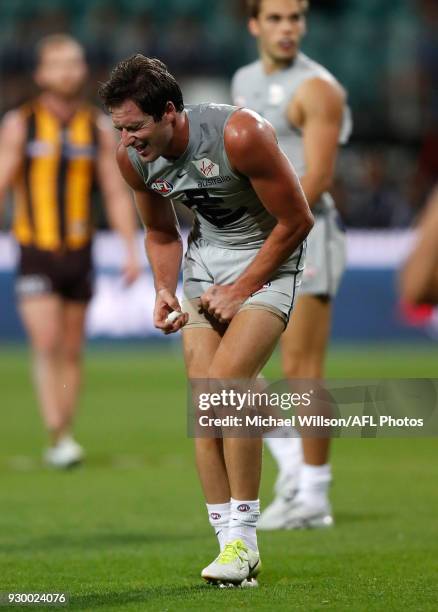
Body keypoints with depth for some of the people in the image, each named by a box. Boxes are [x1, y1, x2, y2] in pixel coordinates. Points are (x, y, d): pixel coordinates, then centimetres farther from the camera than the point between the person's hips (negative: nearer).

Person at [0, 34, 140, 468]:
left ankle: (62, 441, 13)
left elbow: (117, 193, 7)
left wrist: (131, 250, -1)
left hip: (79, 253, 3)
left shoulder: (99, 128, 6)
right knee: (47, 344, -16)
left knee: (71, 351, 6)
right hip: (35, 253, -3)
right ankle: (59, 437, -18)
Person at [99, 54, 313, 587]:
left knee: (227, 378, -23)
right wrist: (165, 291, -7)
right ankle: (232, 543, 1)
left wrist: (241, 290, -15)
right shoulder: (133, 158, -10)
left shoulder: (239, 135, -29)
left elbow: (297, 219, -18)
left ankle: (243, 536, -14)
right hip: (205, 255, 6)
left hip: (269, 256, -6)